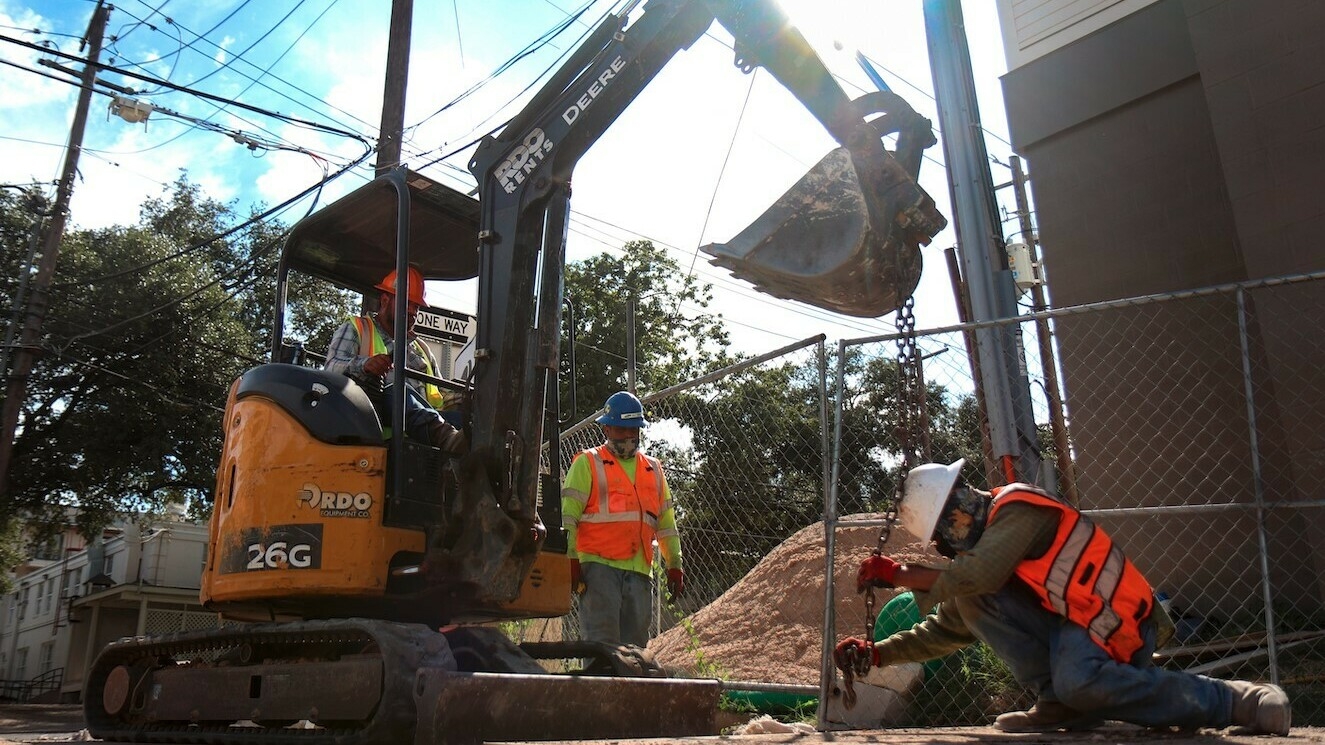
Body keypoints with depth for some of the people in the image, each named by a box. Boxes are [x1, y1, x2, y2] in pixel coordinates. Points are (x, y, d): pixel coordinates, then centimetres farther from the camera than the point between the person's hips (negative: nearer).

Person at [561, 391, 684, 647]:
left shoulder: (653, 469, 21)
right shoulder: (588, 462, 6)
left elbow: (667, 521, 22)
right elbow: (567, 515, -2)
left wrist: (674, 564, 16)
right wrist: (571, 559, -11)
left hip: (640, 570, 5)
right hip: (599, 566, -5)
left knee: (635, 644, 7)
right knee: (601, 641, -10)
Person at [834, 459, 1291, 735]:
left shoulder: (1017, 507, -13)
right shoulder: (977, 550, 15)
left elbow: (978, 575, -29)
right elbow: (945, 629, 16)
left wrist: (902, 575, -17)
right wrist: (877, 654, 7)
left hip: (1115, 623, -8)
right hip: (1068, 624, 8)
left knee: (1077, 683, -37)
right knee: (969, 600, -7)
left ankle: (1235, 702, -15)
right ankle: (1059, 704, -8)